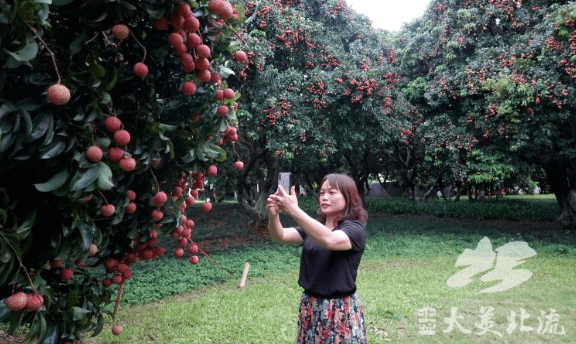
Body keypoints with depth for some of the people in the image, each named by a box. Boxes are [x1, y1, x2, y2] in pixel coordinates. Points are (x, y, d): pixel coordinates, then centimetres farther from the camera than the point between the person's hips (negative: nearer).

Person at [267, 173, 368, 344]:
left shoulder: (355, 229, -11)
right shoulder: (314, 226, 6)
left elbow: (330, 240, -33)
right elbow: (280, 236, -8)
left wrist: (294, 211, -39)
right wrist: (273, 216, -29)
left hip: (341, 310, -5)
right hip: (310, 307, 5)